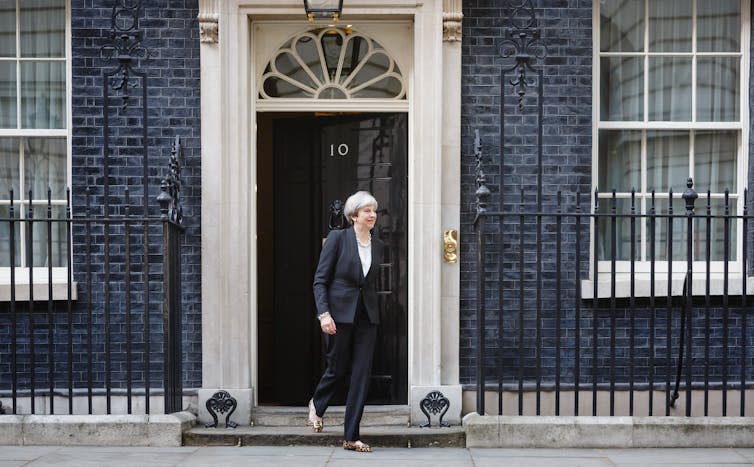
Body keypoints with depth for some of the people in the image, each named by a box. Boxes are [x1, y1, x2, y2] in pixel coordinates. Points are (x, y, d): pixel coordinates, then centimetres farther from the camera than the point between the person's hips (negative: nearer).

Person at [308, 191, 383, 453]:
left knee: (362, 375, 0)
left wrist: (373, 311, 15)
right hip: (339, 313, -4)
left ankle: (351, 437, 8)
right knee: (338, 369, 7)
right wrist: (324, 313, -16)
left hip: (366, 316, 4)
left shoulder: (378, 246, 10)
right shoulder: (337, 238, -5)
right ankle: (317, 405, 40)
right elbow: (320, 280, -7)